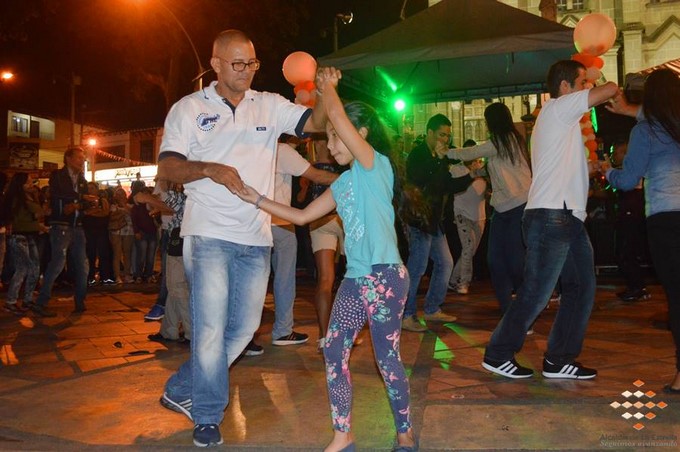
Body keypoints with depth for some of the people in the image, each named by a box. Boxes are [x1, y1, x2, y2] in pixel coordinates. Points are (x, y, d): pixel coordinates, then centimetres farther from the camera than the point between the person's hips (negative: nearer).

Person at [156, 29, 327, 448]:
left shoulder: (270, 106, 9)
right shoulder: (188, 108, 3)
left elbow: (314, 122, -1)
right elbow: (167, 167, -2)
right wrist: (209, 169, -20)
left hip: (256, 238, 4)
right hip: (209, 235, -4)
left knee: (244, 326, 10)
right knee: (212, 327, -3)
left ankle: (181, 390, 29)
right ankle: (208, 417, 17)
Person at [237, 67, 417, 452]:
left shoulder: (377, 164, -7)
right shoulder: (344, 183, 16)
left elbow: (337, 113, -16)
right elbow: (302, 216, 19)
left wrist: (328, 87, 3)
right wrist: (256, 199, 16)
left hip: (385, 276, -8)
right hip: (355, 279, 8)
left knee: (387, 358, 1)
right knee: (334, 351, 7)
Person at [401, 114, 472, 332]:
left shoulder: (439, 158, 16)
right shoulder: (417, 155, -11)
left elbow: (448, 186, 15)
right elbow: (421, 183, -25)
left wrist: (470, 176, 1)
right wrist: (438, 159, -20)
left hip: (434, 219, 10)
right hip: (420, 218, -10)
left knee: (445, 263, 13)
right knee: (417, 268, -9)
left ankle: (432, 310, 24)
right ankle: (406, 316, 0)